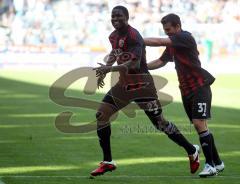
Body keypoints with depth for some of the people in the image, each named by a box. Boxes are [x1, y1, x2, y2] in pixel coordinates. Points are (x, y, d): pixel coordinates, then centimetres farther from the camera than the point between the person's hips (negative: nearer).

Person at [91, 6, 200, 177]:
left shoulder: (133, 36, -20)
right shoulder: (114, 36, 7)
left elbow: (134, 64, -31)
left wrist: (109, 68, -37)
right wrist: (103, 71, 10)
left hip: (141, 85, -8)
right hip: (124, 83, 8)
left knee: (160, 122, -3)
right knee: (101, 115, -1)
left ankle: (192, 151, 17)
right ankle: (108, 162, 8)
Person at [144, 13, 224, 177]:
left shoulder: (185, 37, -14)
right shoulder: (172, 44, 13)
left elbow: (159, 42, -23)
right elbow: (161, 61, 18)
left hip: (200, 87, -9)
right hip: (186, 89, 9)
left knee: (199, 123, -17)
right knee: (199, 126, 7)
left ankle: (210, 165, -13)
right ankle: (217, 163, 16)